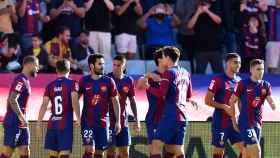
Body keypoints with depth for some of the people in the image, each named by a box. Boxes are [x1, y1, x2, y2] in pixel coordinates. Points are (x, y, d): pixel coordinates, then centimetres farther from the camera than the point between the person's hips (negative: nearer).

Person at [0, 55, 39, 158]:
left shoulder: (26, 80, 17)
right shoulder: (20, 80, -14)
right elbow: (12, 100, -23)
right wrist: (22, 117, -24)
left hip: (21, 122, 10)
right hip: (14, 121, -10)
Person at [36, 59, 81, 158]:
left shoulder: (50, 85, 9)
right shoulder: (72, 83, -1)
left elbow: (44, 106, 4)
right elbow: (74, 101, -15)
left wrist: (39, 123, 6)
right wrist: (78, 119, -13)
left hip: (52, 123, 4)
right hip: (66, 124, -4)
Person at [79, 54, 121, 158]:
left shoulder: (108, 81, 1)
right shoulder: (84, 81, -1)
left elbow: (115, 101, 5)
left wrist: (118, 121, 1)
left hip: (102, 122, 2)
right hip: (87, 121, -2)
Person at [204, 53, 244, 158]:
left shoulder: (239, 81, 11)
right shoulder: (218, 79, -8)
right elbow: (208, 101, -10)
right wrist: (225, 107, -19)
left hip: (235, 122, 6)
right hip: (220, 123, -6)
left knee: (244, 148, -4)